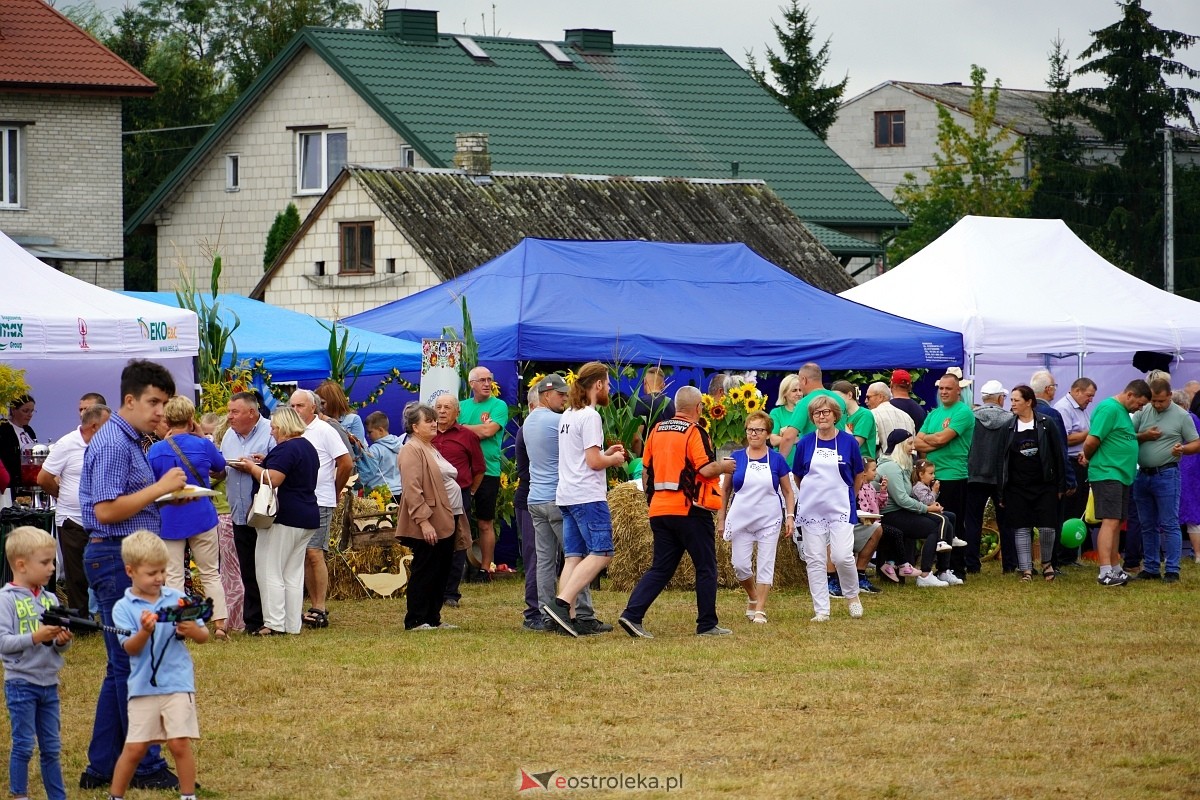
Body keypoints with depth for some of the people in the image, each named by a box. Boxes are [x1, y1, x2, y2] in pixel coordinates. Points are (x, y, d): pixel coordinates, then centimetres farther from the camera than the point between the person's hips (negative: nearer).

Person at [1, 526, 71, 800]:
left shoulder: (50, 599, 8)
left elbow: (60, 645, 11)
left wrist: (62, 640, -11)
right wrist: (35, 637, -26)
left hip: (48, 683, 6)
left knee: (51, 748, 12)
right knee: (23, 746, -2)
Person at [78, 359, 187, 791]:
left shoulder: (132, 442, 18)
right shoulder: (113, 443, -15)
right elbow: (106, 510, -22)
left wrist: (169, 495, 12)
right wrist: (160, 488, -18)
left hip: (129, 557, 11)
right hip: (115, 557, -11)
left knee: (123, 666, 12)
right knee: (131, 664, -5)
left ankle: (102, 767, 16)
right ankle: (147, 768, -1)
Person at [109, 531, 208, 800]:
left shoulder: (177, 599, 3)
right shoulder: (123, 608, -2)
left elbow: (204, 636, 6)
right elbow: (130, 648, -13)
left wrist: (194, 630, -17)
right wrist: (145, 631, -32)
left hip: (178, 684, 1)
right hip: (143, 686, -1)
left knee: (180, 743, -6)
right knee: (135, 747, 2)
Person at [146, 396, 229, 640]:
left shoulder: (156, 450, -7)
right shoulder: (203, 445, -6)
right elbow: (220, 468, 14)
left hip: (169, 520, -1)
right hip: (201, 517, 1)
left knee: (173, 577, 4)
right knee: (211, 574, 9)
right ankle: (220, 623, 6)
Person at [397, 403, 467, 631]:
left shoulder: (431, 449, 20)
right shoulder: (412, 450, -11)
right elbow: (412, 490, -19)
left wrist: (457, 518, 20)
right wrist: (423, 520, -24)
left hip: (445, 523, 10)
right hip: (428, 526, -10)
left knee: (440, 574, 10)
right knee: (424, 573, -6)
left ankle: (433, 618, 16)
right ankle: (415, 621, -1)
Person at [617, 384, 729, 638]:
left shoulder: (656, 431, 10)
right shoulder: (694, 433, -10)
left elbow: (646, 470, 15)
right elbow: (706, 469, -18)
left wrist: (651, 501, 26)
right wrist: (724, 466, 2)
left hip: (660, 510, 6)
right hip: (690, 511, -6)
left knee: (660, 568, 8)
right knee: (705, 568, 6)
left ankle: (632, 614, -7)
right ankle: (707, 624, 8)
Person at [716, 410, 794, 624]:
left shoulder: (777, 460, 0)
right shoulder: (736, 458, 1)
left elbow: (788, 492, 7)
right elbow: (725, 489, 9)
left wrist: (790, 516, -4)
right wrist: (721, 518, 7)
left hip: (769, 520, -1)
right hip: (741, 519, 1)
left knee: (766, 565, -2)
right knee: (740, 565, -1)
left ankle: (760, 610, 4)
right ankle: (752, 597, 25)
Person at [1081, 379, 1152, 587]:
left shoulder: (1123, 412, 18)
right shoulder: (1108, 409, -14)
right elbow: (1092, 440, -19)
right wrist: (1088, 457, 0)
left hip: (1121, 476, 10)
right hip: (1107, 474, -10)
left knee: (1116, 523, 15)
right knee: (1110, 522, -14)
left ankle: (1115, 569, 23)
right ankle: (1105, 573, -18)